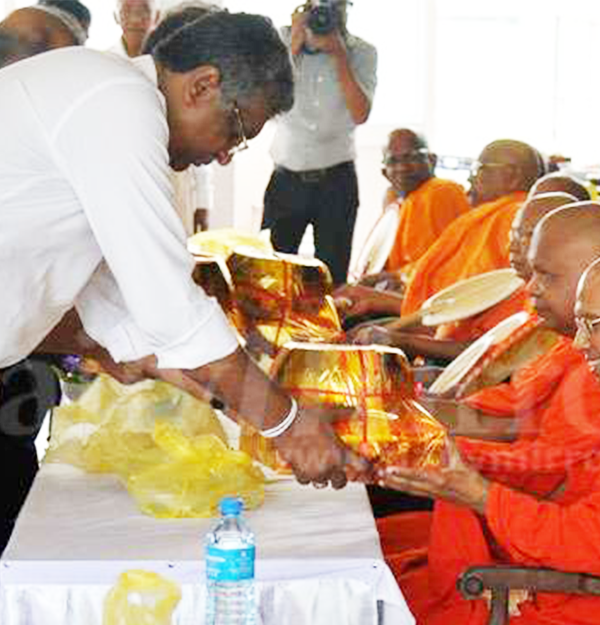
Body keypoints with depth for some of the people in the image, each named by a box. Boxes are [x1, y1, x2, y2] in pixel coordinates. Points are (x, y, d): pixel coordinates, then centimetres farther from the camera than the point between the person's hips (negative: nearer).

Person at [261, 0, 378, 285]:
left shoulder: (362, 53, 0)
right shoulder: (283, 39, 0)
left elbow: (360, 114, -11)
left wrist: (339, 53, -14)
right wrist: (296, 43, -14)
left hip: (336, 179, 0)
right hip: (287, 178, 0)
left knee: (331, 277, 3)